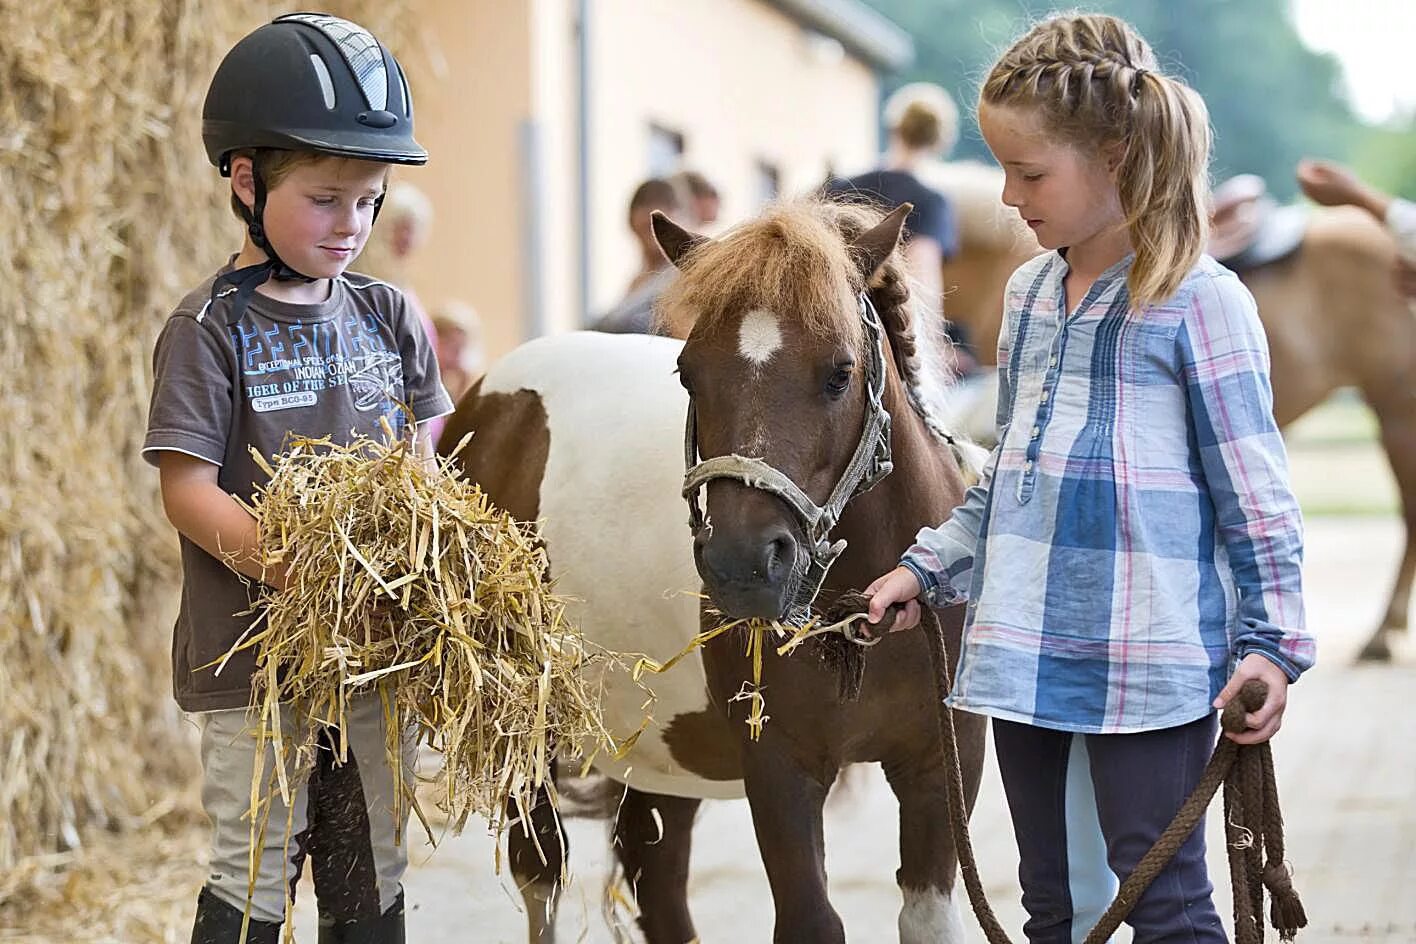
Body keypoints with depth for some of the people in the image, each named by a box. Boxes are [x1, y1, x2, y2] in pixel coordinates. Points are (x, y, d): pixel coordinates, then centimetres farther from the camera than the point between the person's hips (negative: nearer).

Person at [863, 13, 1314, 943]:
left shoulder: (1199, 301, -8)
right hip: (1027, 654, 7)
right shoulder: (1029, 293, 12)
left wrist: (1272, 642, -12)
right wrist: (928, 568, 16)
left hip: (1149, 660, -7)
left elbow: (1255, 492, -7)